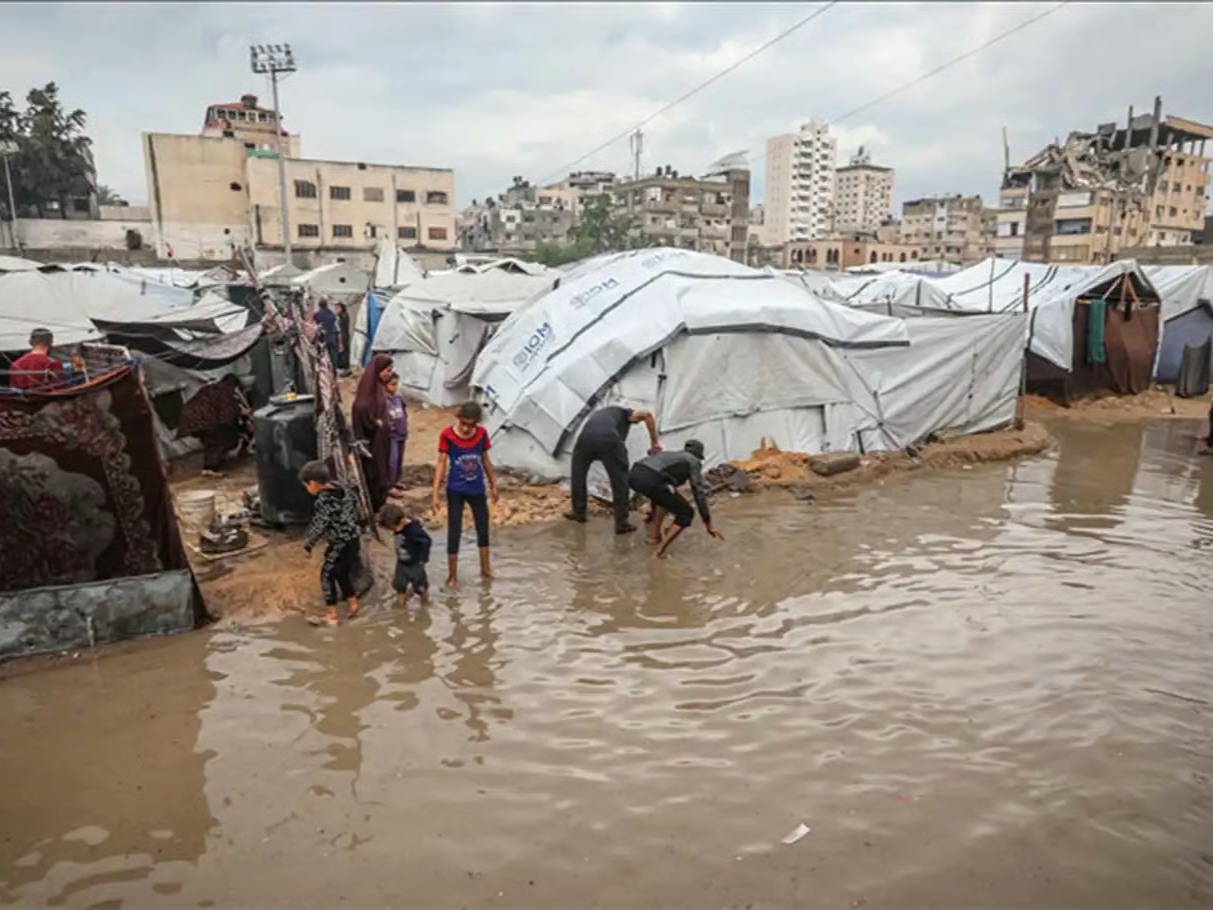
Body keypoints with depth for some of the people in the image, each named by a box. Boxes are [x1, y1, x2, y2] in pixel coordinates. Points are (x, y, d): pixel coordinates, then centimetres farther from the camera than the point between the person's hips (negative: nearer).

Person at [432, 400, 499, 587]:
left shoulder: (482, 434, -8)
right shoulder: (447, 435, -16)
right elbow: (441, 464, -12)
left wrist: (493, 485, 12)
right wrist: (435, 494, -15)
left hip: (477, 489, 3)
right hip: (456, 491, -3)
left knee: (483, 529, 15)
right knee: (454, 532, 4)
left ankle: (485, 568, 34)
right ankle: (452, 575, 16)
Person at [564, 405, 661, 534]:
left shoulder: (597, 414, 43)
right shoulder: (624, 413, 30)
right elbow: (646, 415, 10)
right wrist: (654, 443, 15)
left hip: (586, 439, 4)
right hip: (610, 441, -4)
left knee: (578, 475, 29)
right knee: (620, 481, 13)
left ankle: (578, 512, 39)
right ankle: (621, 523, 17)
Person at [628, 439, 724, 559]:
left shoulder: (670, 455, 41)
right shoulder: (693, 461, 22)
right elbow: (699, 493, 12)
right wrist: (709, 524, 16)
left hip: (634, 476, 7)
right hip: (651, 480, -7)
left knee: (664, 497, 39)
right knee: (686, 514, 12)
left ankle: (654, 534, 33)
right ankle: (661, 549, 3)